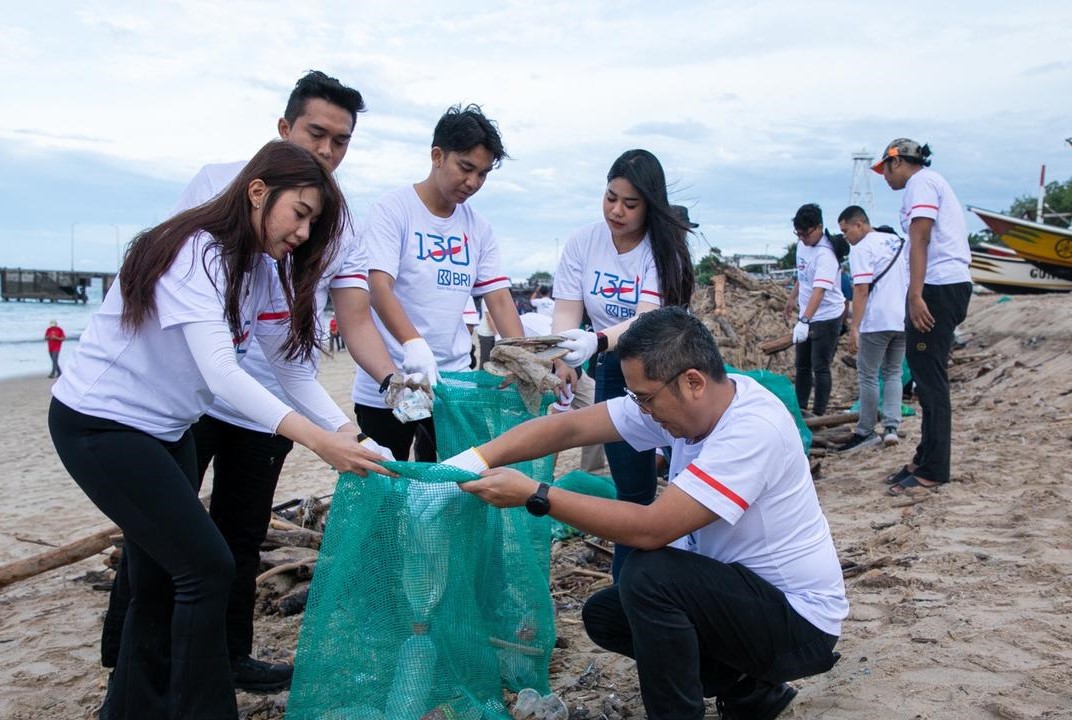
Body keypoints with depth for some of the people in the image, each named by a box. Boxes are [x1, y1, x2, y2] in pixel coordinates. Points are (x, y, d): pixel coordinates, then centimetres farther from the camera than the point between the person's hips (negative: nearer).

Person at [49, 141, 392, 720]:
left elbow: (289, 368, -2)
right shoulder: (195, 252, -24)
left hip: (163, 429, 9)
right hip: (98, 425, -9)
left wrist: (346, 431, -15)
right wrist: (315, 439, -43)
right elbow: (220, 372, -35)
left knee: (162, 579, 13)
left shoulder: (257, 270, 3)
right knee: (207, 568, -9)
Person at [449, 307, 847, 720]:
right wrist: (476, 460, -20)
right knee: (603, 616, 5)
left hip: (800, 619, -8)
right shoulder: (681, 400, -7)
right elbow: (569, 427, -8)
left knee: (649, 573, -28)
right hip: (741, 587, 9)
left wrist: (534, 495, -30)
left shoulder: (753, 429, -31)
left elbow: (651, 529, -35)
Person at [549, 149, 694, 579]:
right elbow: (567, 311, -9)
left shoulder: (664, 247, -15)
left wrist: (595, 343, -47)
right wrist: (562, 360, -30)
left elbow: (648, 320, -28)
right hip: (613, 370, 2)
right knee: (632, 490, 6)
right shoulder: (583, 242, -5)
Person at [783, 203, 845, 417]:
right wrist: (792, 298, 26)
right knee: (802, 365, 16)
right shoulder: (802, 244, 1)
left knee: (820, 367, -5)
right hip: (807, 316, 9)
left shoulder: (825, 253, -26)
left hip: (827, 317, -9)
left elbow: (819, 291, -36)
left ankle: (819, 413, 4)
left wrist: (804, 321, -45)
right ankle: (799, 409, 28)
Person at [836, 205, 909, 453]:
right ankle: (891, 427, 6)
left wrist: (854, 328, -18)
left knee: (868, 376, 2)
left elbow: (861, 290, -16)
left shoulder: (861, 249, -9)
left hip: (876, 323, -7)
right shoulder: (897, 242, 16)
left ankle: (865, 432, 7)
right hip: (903, 320, 8)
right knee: (893, 373, 15)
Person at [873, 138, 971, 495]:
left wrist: (915, 295, -23)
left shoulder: (920, 182, -4)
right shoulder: (933, 182, 26)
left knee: (929, 376, -10)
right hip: (954, 284, 10)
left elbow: (920, 240, -16)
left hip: (938, 286, -10)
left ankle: (932, 470, -8)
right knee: (928, 374, 13)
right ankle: (926, 460, 19)